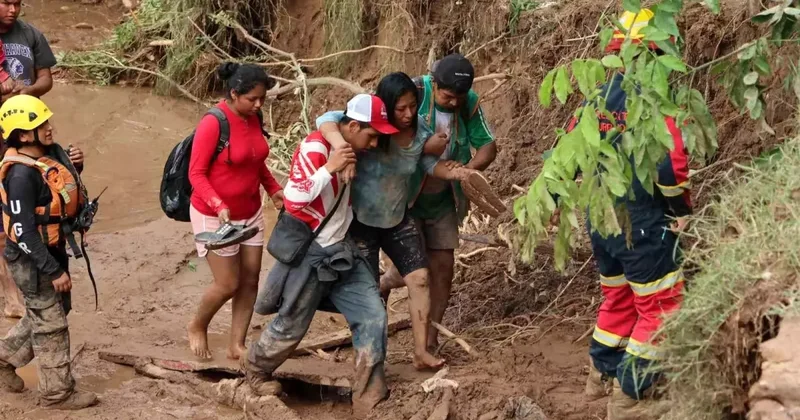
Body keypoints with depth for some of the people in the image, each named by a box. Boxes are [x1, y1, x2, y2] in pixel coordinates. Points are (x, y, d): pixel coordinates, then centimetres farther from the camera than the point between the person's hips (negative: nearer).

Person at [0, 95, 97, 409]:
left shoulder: (52, 152, -2)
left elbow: (68, 193, 18)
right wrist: (53, 271, -23)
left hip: (53, 249, 9)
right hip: (31, 258, -9)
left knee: (55, 311, 23)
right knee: (50, 323, 4)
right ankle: (57, 392, 19)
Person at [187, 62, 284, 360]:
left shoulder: (254, 118, -1)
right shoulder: (213, 124, -23)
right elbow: (196, 173, -19)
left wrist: (273, 188, -1)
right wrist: (219, 206, -31)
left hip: (250, 213, 7)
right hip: (215, 216, -7)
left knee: (250, 281, 7)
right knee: (228, 285, -2)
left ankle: (237, 345, 17)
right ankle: (197, 327, 26)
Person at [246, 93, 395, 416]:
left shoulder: (349, 151, 6)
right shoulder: (314, 148, -21)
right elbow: (293, 198, -28)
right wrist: (329, 168, -31)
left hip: (341, 251, 8)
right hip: (308, 253, -8)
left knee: (373, 317, -4)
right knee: (292, 325, 8)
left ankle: (370, 402, 1)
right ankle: (256, 368, 37)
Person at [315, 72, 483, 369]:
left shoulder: (419, 133, -8)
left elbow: (430, 163, 8)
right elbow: (326, 120, -37)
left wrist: (452, 173, -15)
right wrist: (342, 147, -57)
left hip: (398, 220, 5)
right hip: (361, 222, -5)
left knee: (420, 278, -3)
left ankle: (421, 352, 3)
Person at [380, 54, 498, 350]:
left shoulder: (469, 104, -8)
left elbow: (488, 146, -5)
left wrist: (470, 168, -25)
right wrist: (424, 148, -34)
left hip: (443, 200, 4)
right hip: (405, 196, -4)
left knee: (443, 266, 4)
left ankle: (431, 339, 17)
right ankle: (381, 285, 29)